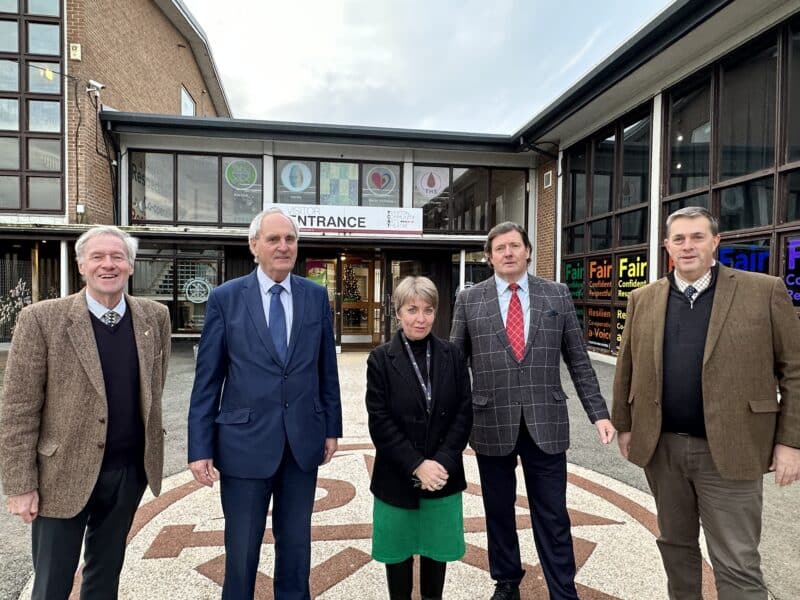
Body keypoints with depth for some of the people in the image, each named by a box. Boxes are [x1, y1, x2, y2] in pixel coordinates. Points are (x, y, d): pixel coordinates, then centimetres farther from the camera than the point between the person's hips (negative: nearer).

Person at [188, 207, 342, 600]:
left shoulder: (316, 296, 2)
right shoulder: (225, 298, -4)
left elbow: (327, 369, 7)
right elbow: (207, 380, -3)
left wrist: (332, 428, 7)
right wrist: (200, 448, -5)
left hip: (303, 441, 2)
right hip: (245, 441, -2)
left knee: (296, 544, 18)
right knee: (241, 548, 13)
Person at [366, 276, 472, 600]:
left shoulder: (452, 355, -1)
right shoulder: (381, 359, -8)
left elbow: (464, 413, -3)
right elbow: (379, 422, -11)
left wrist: (442, 462, -13)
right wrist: (416, 465, -17)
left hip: (443, 474, 2)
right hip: (397, 476, -2)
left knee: (436, 548, 18)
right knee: (398, 551, 15)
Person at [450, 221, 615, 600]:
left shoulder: (557, 295, 3)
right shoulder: (469, 300, 0)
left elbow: (577, 360, 5)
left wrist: (598, 412, 0)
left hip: (546, 422, 0)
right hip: (491, 423, 1)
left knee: (552, 515, 9)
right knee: (498, 510, 16)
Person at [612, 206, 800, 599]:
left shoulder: (764, 291, -4)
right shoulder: (644, 299, 4)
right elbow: (627, 369, 9)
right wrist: (624, 426, 9)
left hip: (728, 450, -3)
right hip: (661, 447, 3)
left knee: (737, 567, 6)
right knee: (675, 543, 20)